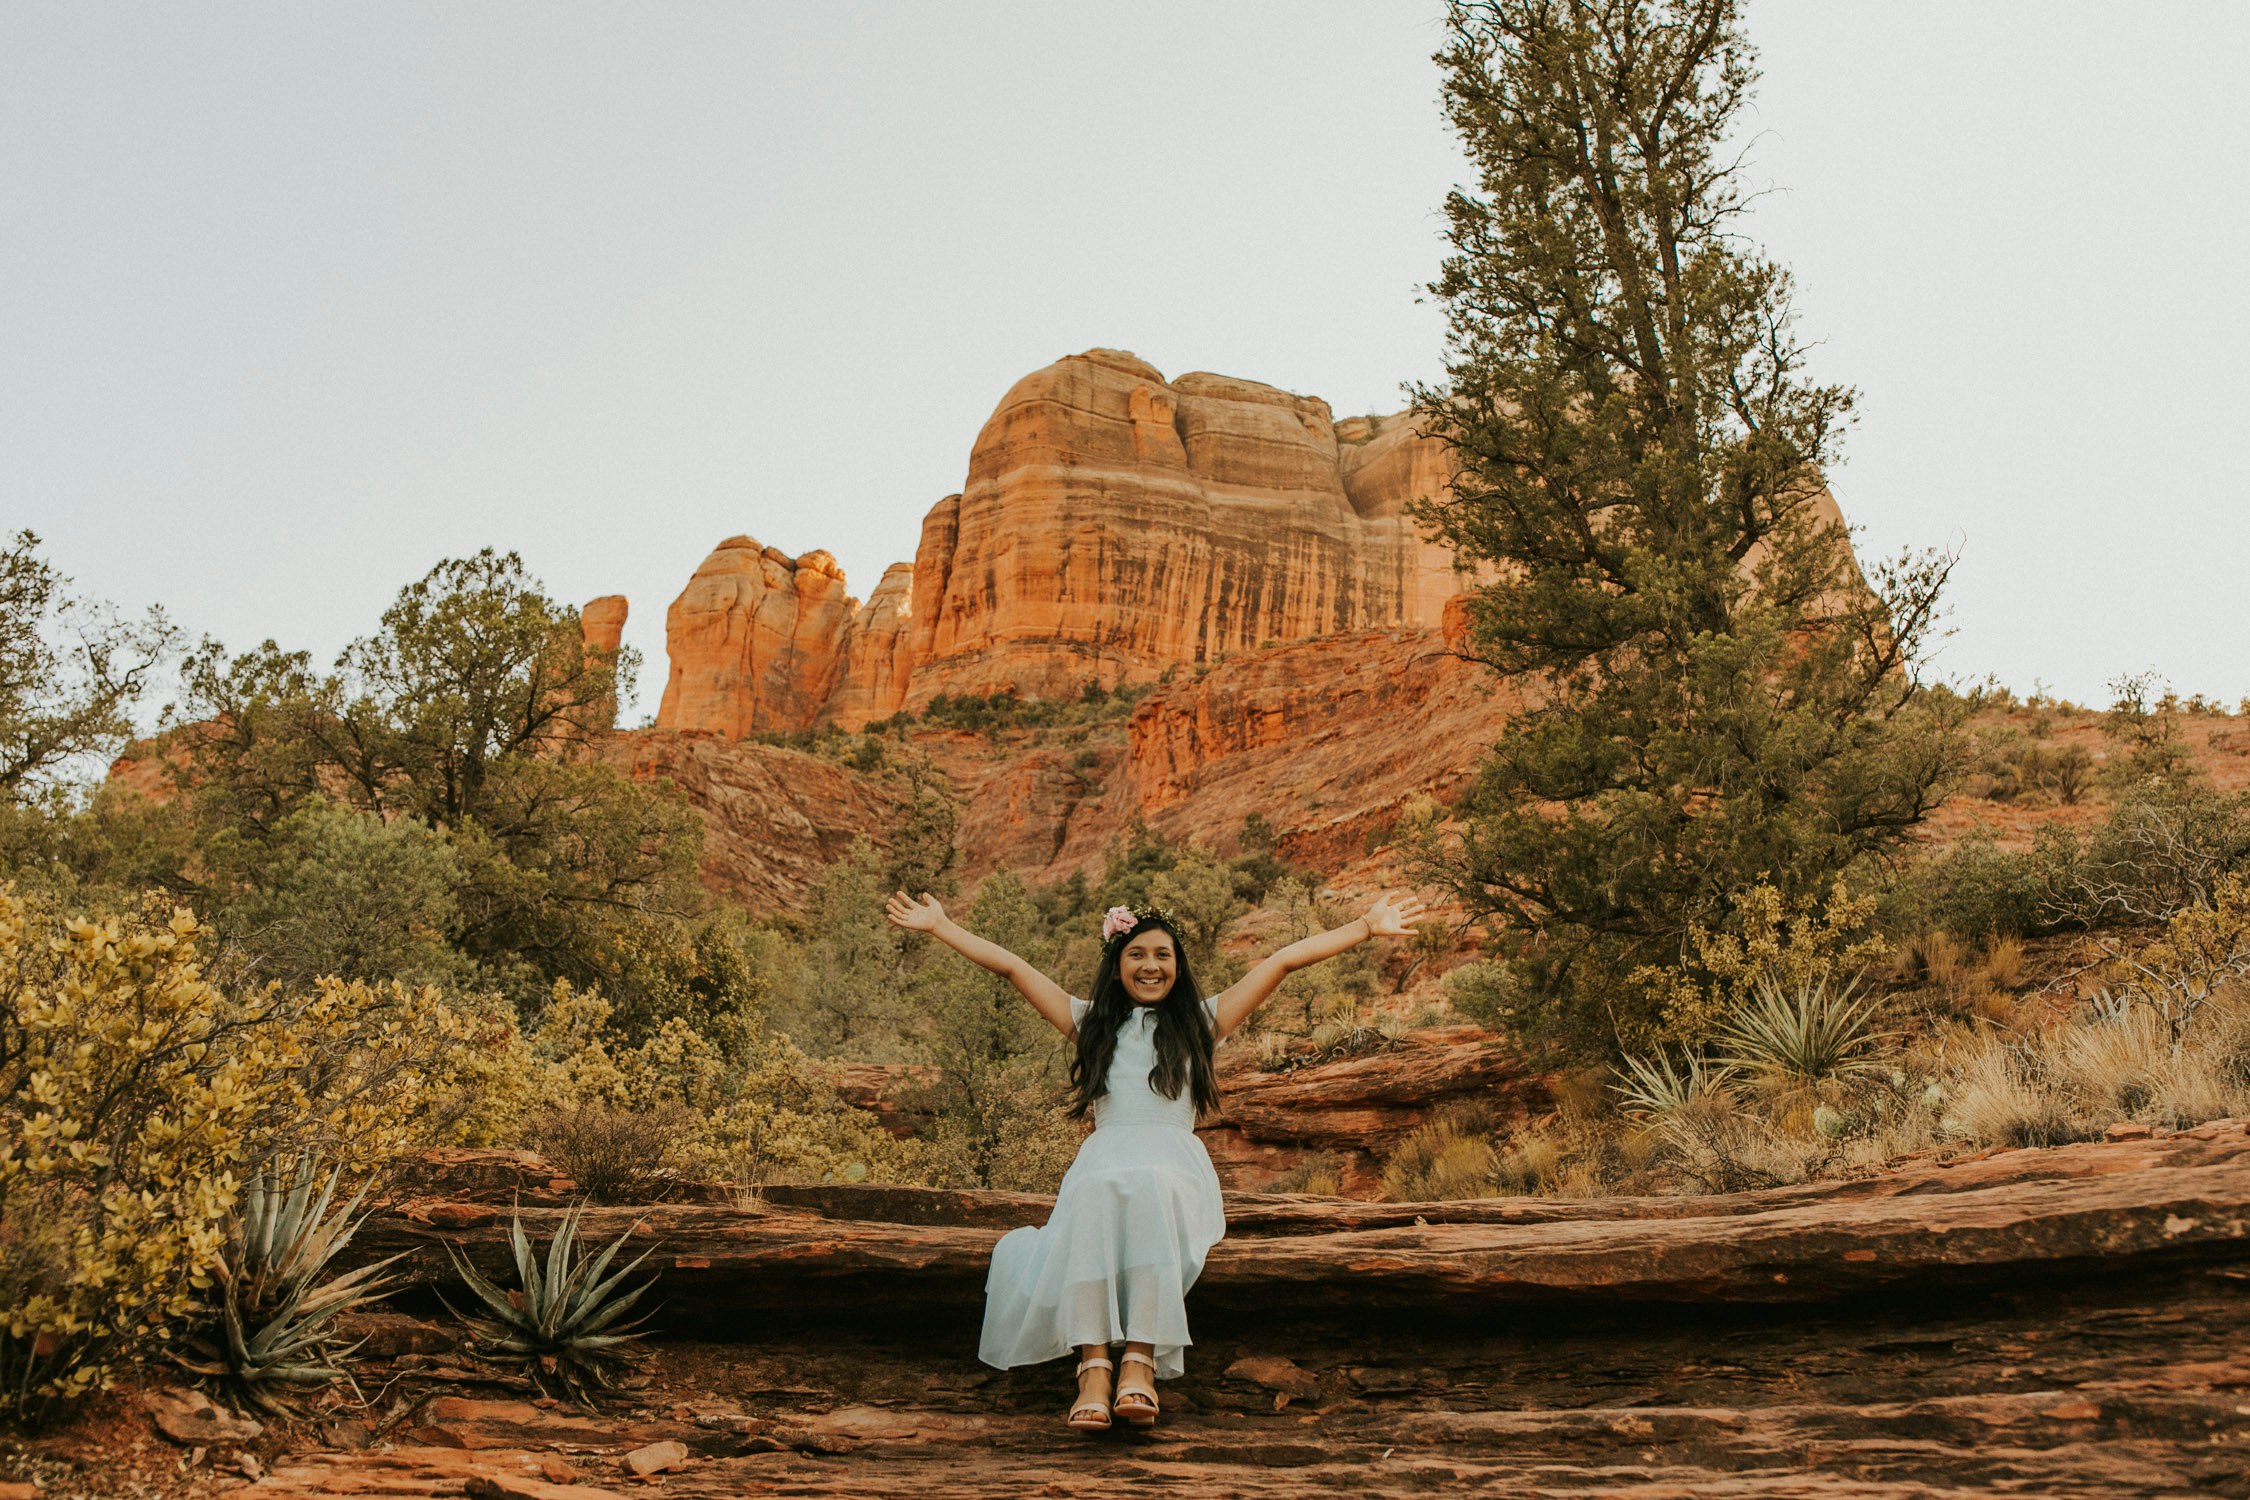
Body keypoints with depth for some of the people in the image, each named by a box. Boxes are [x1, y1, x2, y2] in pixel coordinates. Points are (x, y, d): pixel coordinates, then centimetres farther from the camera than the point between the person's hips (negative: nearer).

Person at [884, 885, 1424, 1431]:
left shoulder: (1200, 1022, 21)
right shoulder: (1091, 1023, 24)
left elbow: (1284, 960, 16)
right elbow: (1010, 966, 24)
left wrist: (1365, 927, 14)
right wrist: (940, 926, 25)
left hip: (1175, 1165, 0)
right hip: (1103, 1157, 1)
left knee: (1151, 1187, -38)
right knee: (1096, 1192, -38)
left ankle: (1140, 1359, -42)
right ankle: (1094, 1365, -42)